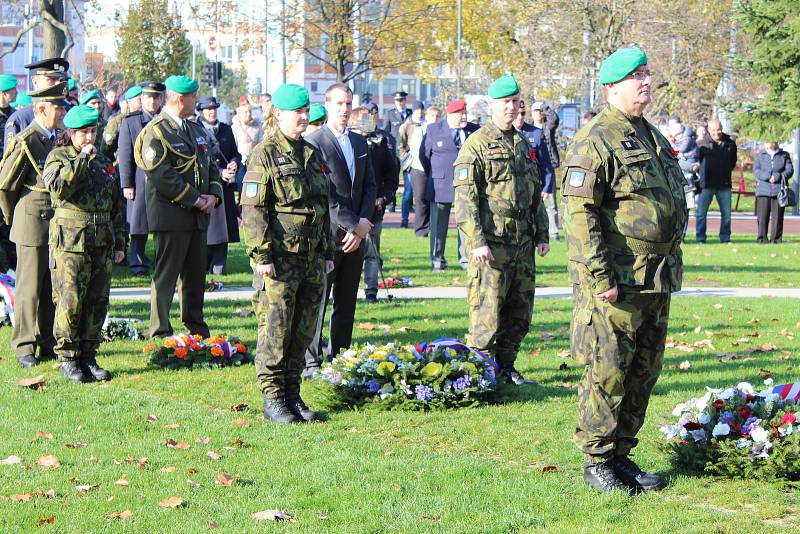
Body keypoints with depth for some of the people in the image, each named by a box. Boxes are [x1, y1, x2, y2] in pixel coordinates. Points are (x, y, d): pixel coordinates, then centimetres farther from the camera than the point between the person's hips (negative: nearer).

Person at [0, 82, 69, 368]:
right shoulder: (25, 142, -12)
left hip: (57, 225, 7)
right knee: (29, 289, -1)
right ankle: (24, 347, 5)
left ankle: (48, 344, 18)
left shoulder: (58, 139, 12)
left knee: (52, 289, 10)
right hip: (33, 226, -7)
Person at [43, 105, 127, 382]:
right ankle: (67, 358, 1)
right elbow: (59, 188, -21)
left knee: (97, 301, 5)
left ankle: (88, 357, 13)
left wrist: (120, 243, 17)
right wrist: (82, 159, -18)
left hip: (102, 242, 5)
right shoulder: (58, 157, 1)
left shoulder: (103, 162, 18)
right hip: (70, 241, -5)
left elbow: (117, 205, 21)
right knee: (70, 300, -8)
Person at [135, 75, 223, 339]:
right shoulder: (156, 131, -11)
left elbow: (210, 165, 21)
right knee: (165, 275, -4)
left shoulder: (196, 129, 17)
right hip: (170, 215, -8)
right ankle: (160, 332, 0)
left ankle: (195, 326, 25)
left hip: (198, 216, 8)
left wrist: (213, 195, 2)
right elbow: (160, 174, -19)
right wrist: (194, 199, -17)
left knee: (196, 274, 15)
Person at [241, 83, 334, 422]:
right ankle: (273, 398, 3)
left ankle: (293, 394, 18)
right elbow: (252, 209, -11)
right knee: (275, 330, -4)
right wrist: (262, 255, -17)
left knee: (303, 330, 9)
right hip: (279, 258, -7)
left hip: (312, 259, 7)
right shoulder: (264, 155, -5)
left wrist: (328, 251, 19)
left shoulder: (312, 155, 16)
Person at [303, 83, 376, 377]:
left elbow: (370, 186, 14)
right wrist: (354, 225, -13)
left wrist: (362, 224, -2)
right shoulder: (313, 143, -8)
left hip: (356, 235, 7)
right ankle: (312, 362, 2)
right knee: (318, 301, -3)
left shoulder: (360, 143, 14)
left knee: (346, 303, 11)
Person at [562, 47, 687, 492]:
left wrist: (672, 267, 22)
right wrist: (599, 277, -22)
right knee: (607, 372, -4)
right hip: (617, 282, -8)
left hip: (657, 282, 8)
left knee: (644, 371, 11)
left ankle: (622, 454, 21)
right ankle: (598, 460, 5)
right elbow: (579, 212, -17)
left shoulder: (654, 138, 17)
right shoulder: (595, 141, -10)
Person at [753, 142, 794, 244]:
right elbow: (756, 170, 3)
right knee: (762, 216, -4)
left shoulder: (784, 155, 12)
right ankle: (762, 238, 2)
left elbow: (790, 170, 3)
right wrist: (766, 176, -15)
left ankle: (776, 238, 4)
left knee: (777, 216, -1)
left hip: (779, 189, 0)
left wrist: (777, 177, -13)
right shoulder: (761, 155, 12)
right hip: (763, 189, 0)